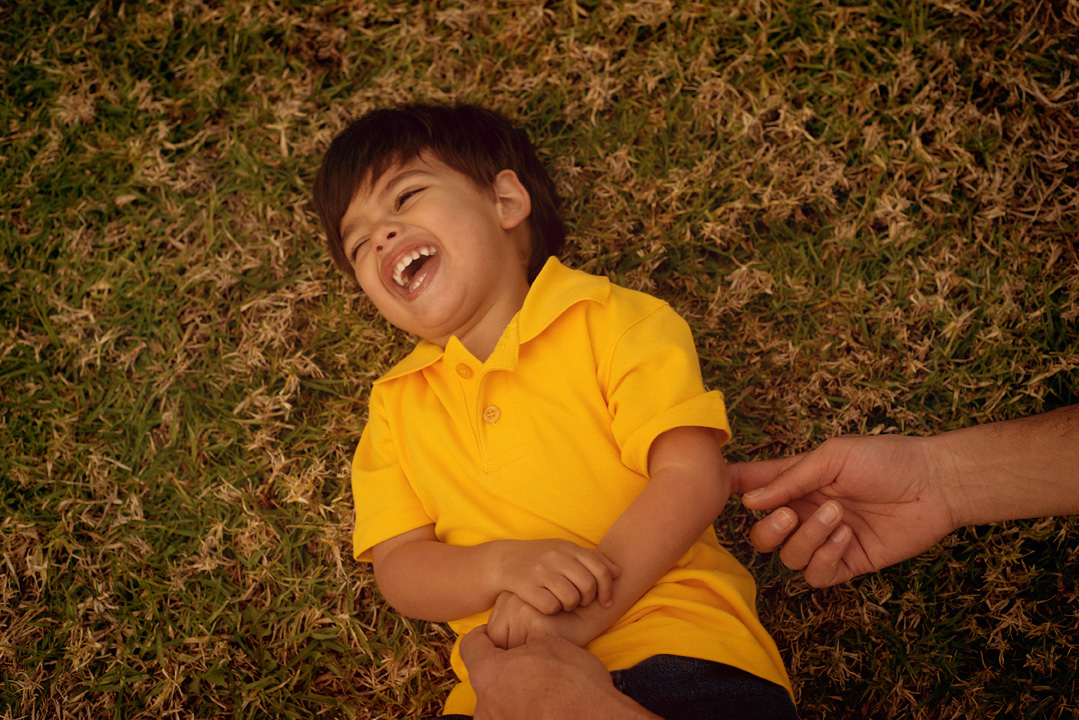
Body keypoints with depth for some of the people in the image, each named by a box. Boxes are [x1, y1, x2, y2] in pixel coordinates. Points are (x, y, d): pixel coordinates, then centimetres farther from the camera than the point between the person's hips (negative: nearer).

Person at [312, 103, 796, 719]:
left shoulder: (611, 318, 7)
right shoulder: (395, 403, 19)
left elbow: (694, 477, -4)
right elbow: (398, 568, 10)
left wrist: (578, 616, -14)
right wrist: (505, 565, -11)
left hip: (671, 640, -2)